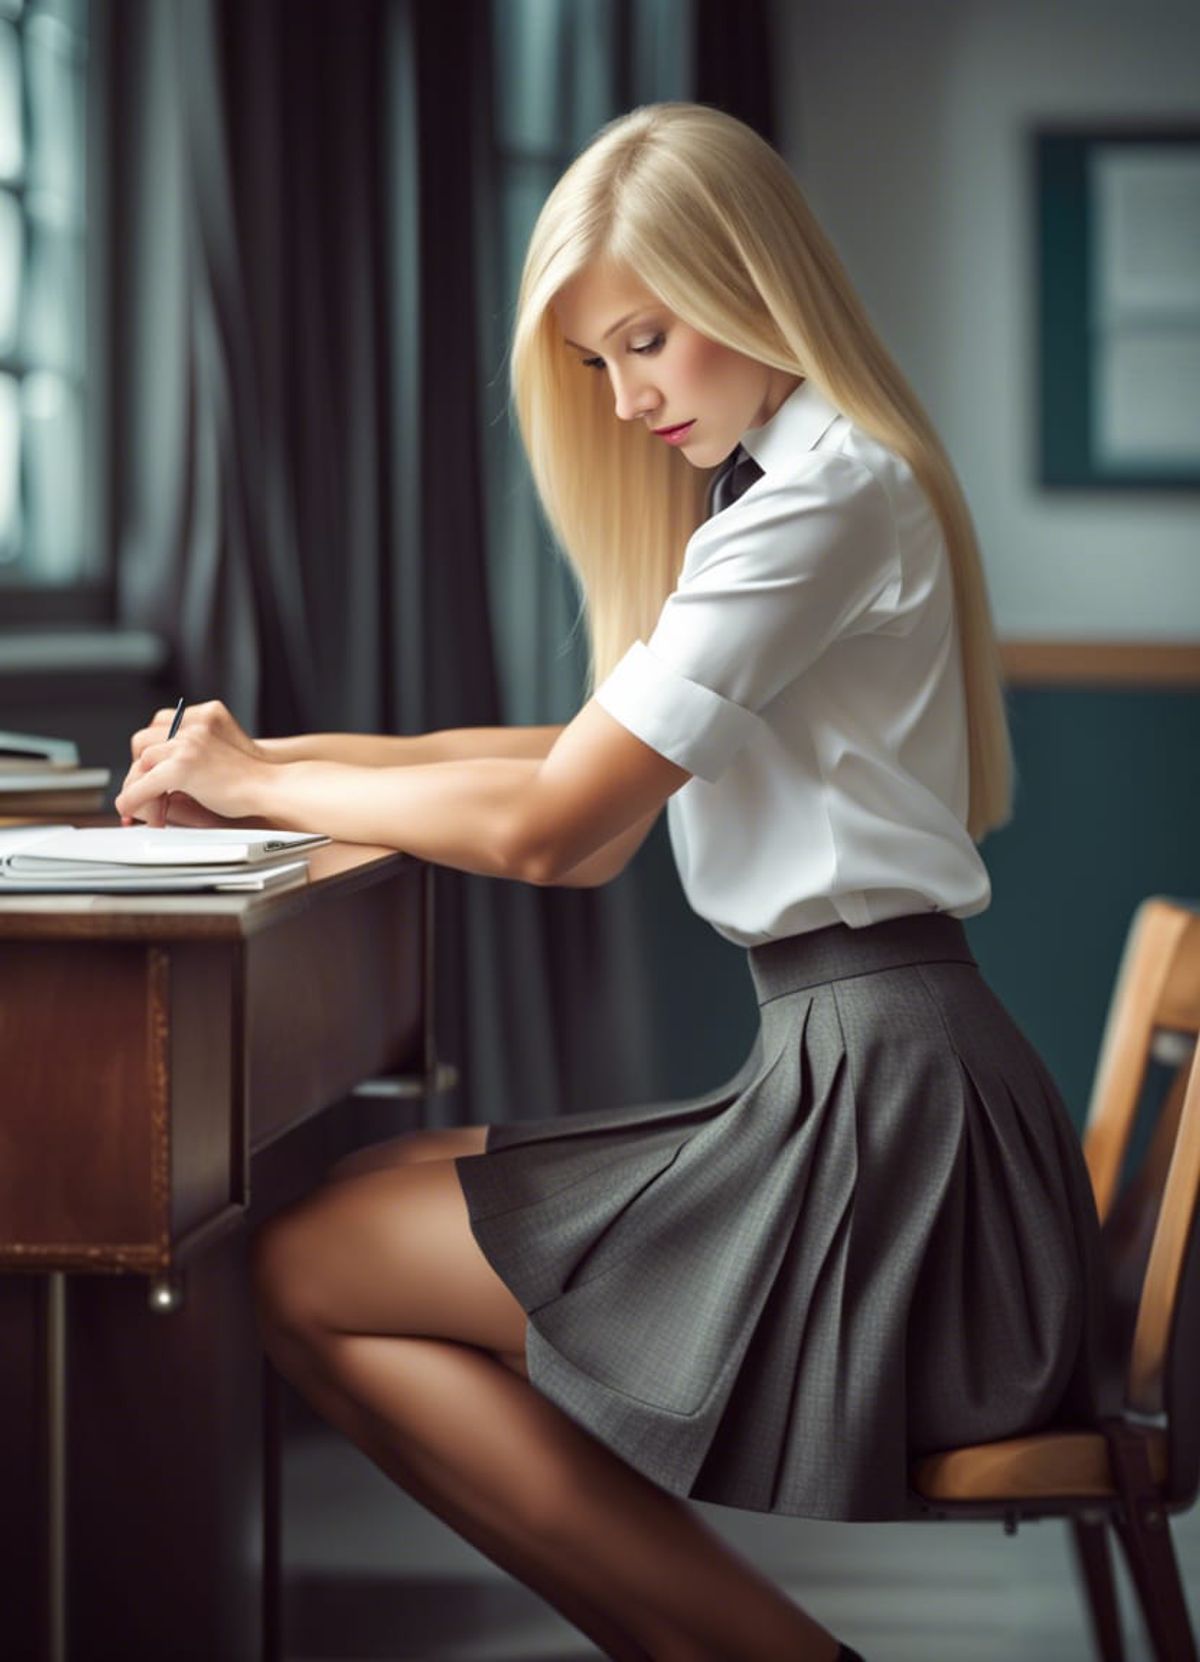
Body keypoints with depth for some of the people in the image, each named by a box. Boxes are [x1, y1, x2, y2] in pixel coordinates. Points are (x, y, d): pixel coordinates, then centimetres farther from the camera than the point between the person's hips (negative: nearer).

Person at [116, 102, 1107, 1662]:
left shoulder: (831, 496, -14)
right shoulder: (774, 489, 19)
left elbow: (545, 827, -16)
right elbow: (601, 780, 17)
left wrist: (261, 783, -2)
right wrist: (287, 755, 9)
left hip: (884, 1111, -10)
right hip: (838, 1078, 10)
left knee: (309, 1273, -7)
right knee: (384, 1191, 16)